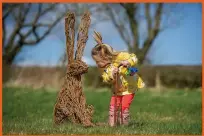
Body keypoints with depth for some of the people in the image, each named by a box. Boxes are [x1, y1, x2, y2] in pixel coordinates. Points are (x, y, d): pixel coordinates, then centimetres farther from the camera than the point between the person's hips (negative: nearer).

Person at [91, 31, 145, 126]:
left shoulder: (119, 56, -23)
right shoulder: (102, 68, -8)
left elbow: (134, 58, -19)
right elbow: (106, 79, -15)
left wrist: (127, 62, -40)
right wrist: (111, 75, -37)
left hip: (129, 87, -5)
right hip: (117, 89, 5)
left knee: (124, 107, -7)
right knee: (112, 106, -1)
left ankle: (124, 125, 7)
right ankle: (111, 125, 9)